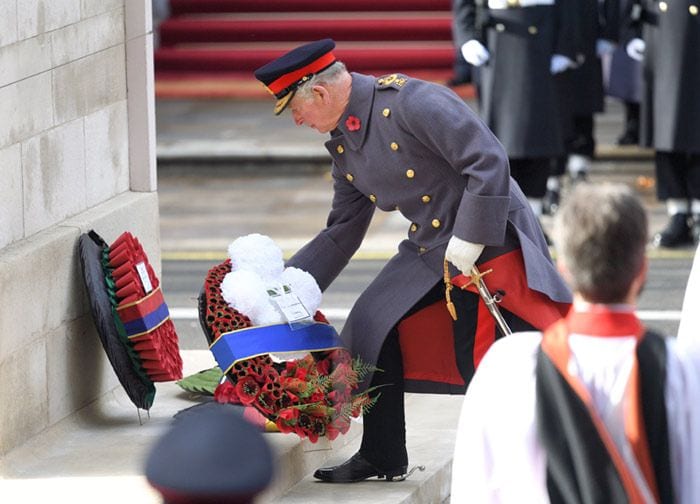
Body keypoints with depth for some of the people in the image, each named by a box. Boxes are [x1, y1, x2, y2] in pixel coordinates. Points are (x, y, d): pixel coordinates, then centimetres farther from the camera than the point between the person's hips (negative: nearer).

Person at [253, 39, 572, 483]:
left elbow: (489, 163, -24)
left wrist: (466, 244, -23)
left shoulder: (410, 102, -20)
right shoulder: (343, 146, 8)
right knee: (374, 330, 6)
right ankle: (382, 458, 21)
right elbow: (342, 234, 18)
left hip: (490, 243, -9)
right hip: (431, 253, 9)